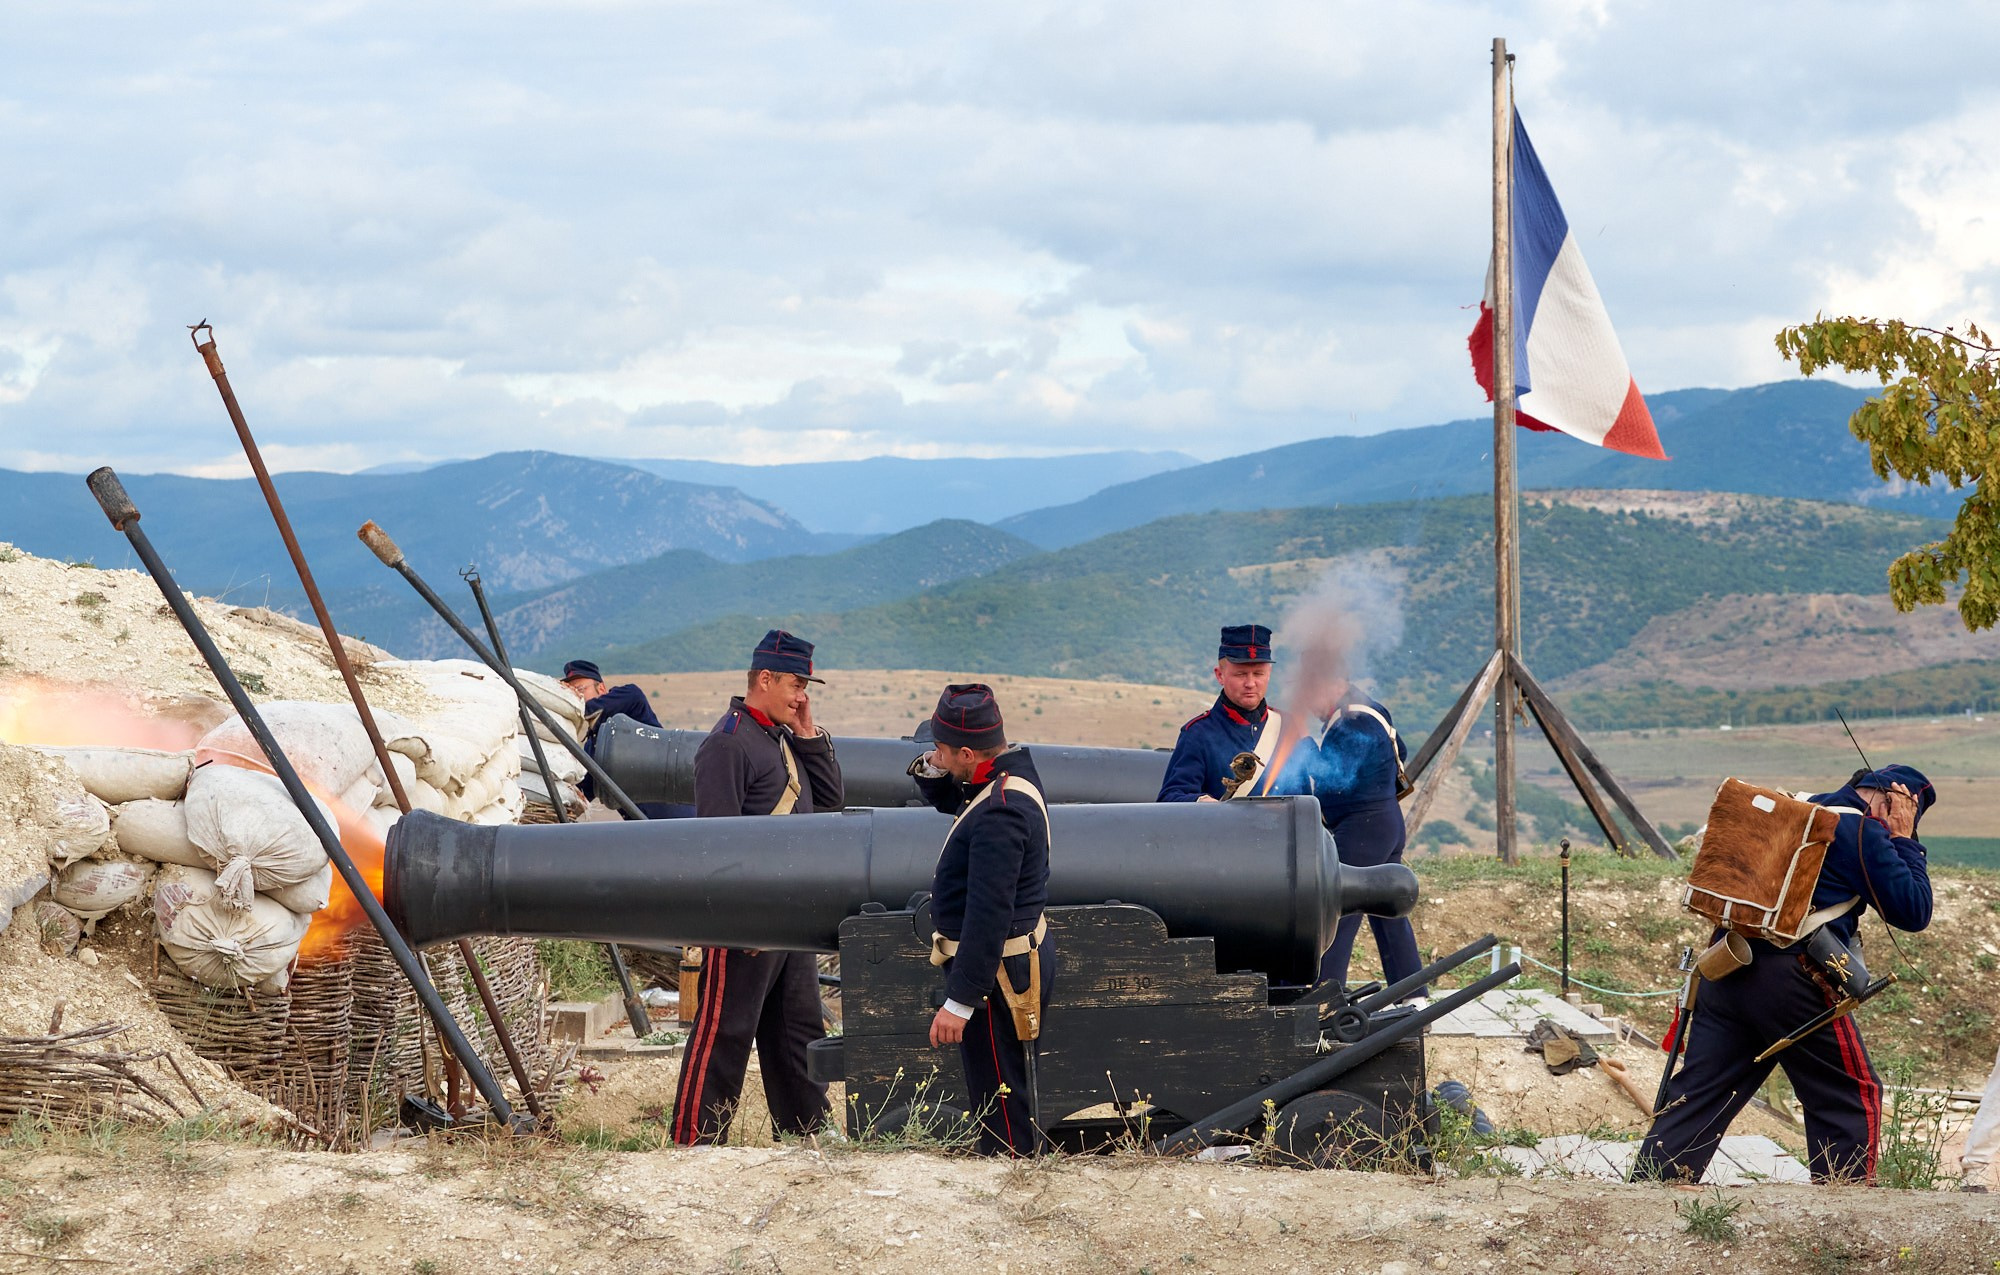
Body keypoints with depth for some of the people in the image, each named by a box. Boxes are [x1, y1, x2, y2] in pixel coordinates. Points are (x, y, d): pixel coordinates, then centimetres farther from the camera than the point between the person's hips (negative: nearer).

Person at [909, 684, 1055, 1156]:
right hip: (1025, 955, 11)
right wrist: (930, 771, 2)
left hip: (997, 971, -11)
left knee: (1002, 1112, -4)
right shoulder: (1015, 771, 5)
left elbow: (989, 915, -29)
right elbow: (947, 799, 26)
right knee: (1012, 1099, 19)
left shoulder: (998, 813, -26)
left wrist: (960, 1001, -27)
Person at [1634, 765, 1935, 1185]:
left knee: (1697, 1094, 7)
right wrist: (1905, 841, 8)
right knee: (1855, 1096, 7)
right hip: (1791, 977, -7)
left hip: (1727, 963, 7)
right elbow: (1914, 912, -3)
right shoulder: (1862, 831, -3)